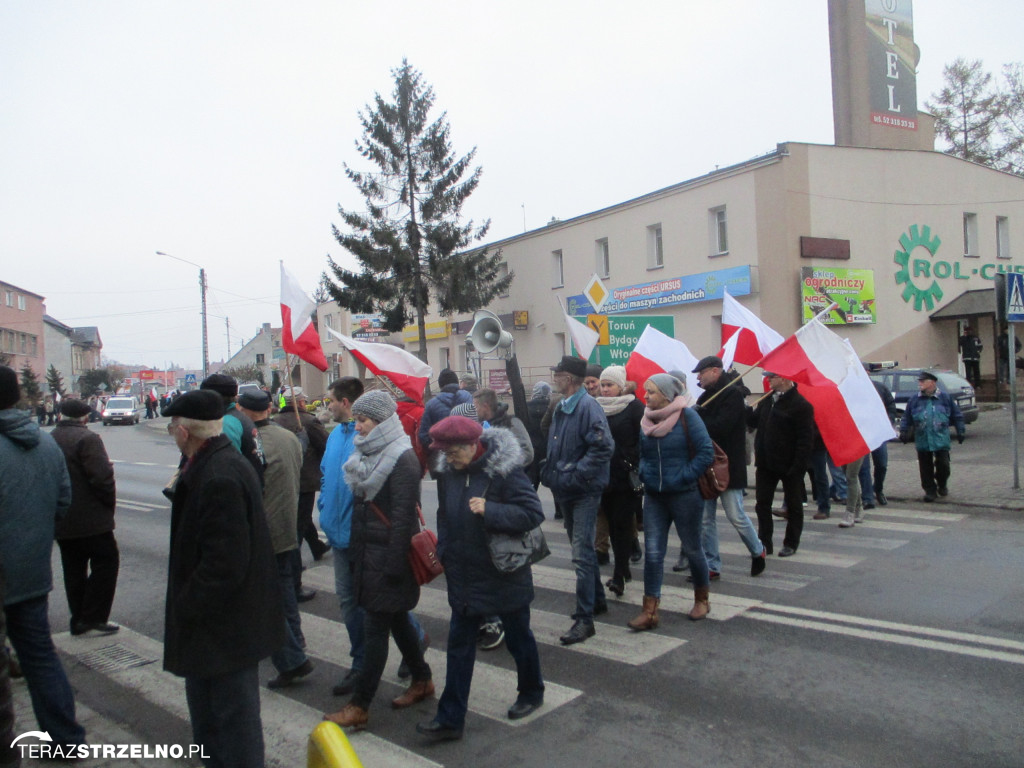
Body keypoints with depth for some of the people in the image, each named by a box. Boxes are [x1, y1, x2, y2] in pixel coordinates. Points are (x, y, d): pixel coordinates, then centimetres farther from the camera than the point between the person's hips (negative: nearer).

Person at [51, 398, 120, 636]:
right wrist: (110, 503, -7)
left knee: (74, 569, 14)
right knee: (106, 562, 2)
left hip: (60, 521, 8)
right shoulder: (87, 438, -15)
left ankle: (79, 620, 19)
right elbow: (102, 476, -21)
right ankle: (93, 618, 0)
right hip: (91, 519, -8)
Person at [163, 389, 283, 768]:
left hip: (225, 629, -11)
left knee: (233, 714, 7)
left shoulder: (219, 478, -28)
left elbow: (224, 565, -28)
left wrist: (184, 610, -16)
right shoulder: (225, 462, 5)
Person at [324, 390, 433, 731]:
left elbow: (404, 516, -19)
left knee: (375, 627, -1)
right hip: (368, 550, 9)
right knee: (396, 619, 17)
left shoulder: (402, 458, -16)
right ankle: (422, 680, 33)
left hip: (387, 555, -9)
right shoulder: (369, 453, 10)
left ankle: (359, 706, 7)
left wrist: (393, 563, -20)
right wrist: (355, 547, 14)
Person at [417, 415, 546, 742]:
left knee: (518, 638, 15)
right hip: (464, 576, 5)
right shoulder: (448, 473, -1)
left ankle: (531, 692, 40)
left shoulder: (504, 470, -20)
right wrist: (444, 552, 5)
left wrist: (489, 510, -32)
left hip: (505, 574, -5)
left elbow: (534, 513, -23)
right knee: (459, 645, 8)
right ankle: (450, 718, 16)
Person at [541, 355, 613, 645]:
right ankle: (597, 600, 36)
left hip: (584, 491, -9)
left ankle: (584, 619, -2)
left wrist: (575, 474, -24)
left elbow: (603, 447, -26)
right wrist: (551, 473, 11)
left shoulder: (587, 406, -17)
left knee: (582, 554, -8)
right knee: (583, 549, 20)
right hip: (565, 491, 10)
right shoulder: (561, 408, 12)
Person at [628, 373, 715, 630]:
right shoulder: (646, 419, 5)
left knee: (692, 549, 12)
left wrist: (683, 477, -17)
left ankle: (702, 600, 33)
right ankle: (649, 611, 4)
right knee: (652, 553, 0)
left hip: (684, 496, -4)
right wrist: (643, 472, 0)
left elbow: (706, 452, -14)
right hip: (654, 496, 4)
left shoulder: (686, 416, -12)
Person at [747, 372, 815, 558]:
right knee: (762, 504, 8)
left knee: (793, 506, 10)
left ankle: (791, 544, 23)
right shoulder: (767, 401, 8)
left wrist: (798, 465, -22)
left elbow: (805, 439, -18)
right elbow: (753, 421, 16)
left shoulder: (800, 405, -15)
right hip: (766, 463, 7)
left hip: (789, 466, -7)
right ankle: (764, 543, 18)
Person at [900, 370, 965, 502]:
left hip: (941, 440, -1)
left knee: (943, 464, 0)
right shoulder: (914, 400, 6)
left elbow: (957, 415, 8)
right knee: (926, 467, 4)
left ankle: (942, 485, 27)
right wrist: (904, 431, 0)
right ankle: (929, 490, 16)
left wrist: (960, 431, 6)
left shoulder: (945, 398, 2)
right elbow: (906, 418, 9)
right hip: (922, 441, 2)